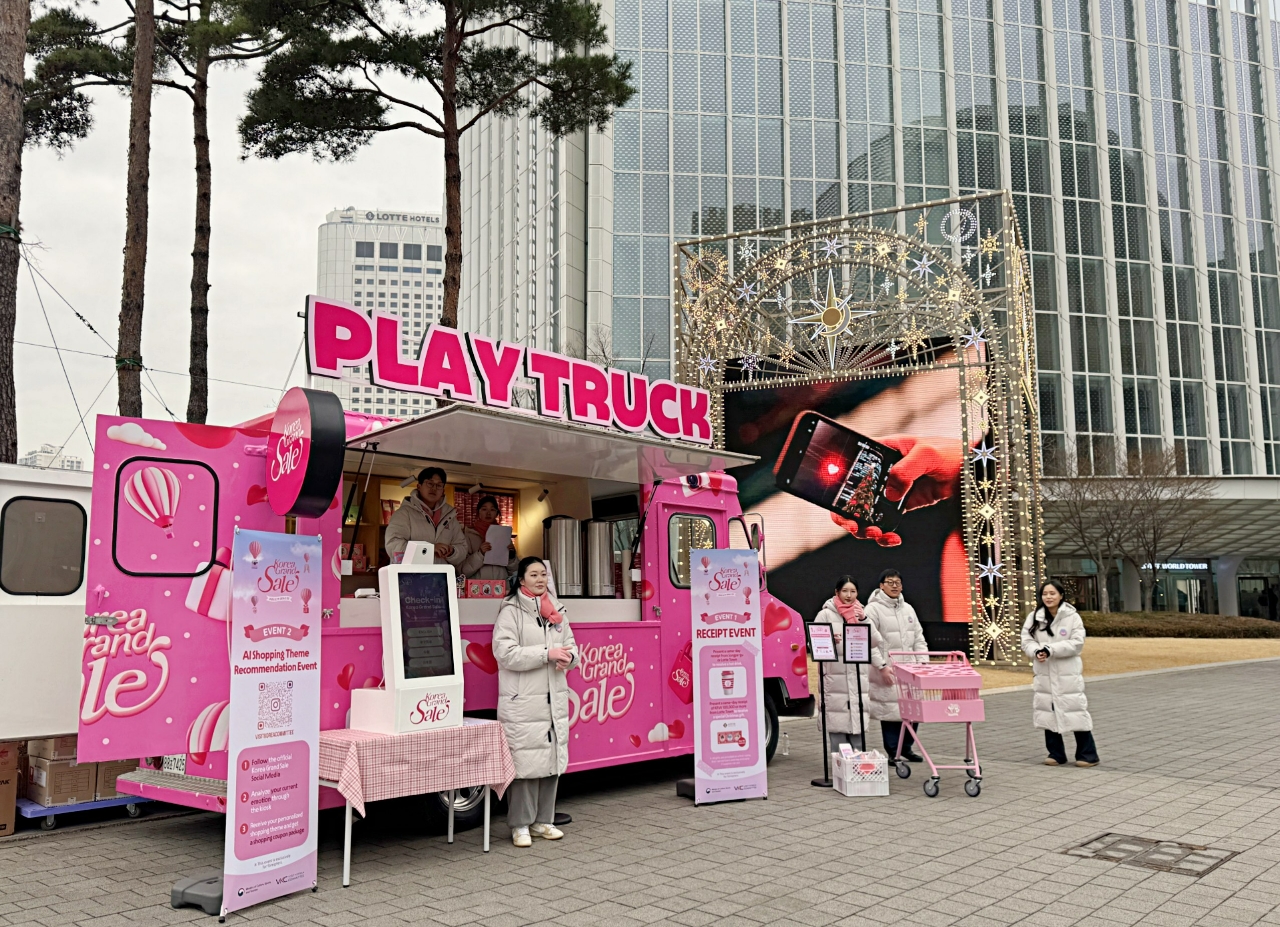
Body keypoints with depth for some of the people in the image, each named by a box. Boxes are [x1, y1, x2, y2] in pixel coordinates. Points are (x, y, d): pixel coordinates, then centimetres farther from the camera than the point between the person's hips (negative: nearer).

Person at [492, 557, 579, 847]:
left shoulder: (556, 610, 14)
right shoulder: (511, 611, -6)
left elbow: (571, 646, 19)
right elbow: (505, 653, -16)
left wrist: (568, 657, -6)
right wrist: (547, 653, -19)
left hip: (555, 699, 7)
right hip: (523, 701, -6)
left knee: (553, 759, 10)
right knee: (525, 761, -6)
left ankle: (543, 820, 22)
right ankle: (520, 825, 7)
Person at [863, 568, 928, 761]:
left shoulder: (908, 609, 16)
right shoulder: (873, 609, -5)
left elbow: (918, 638, 17)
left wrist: (922, 661, 5)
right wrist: (882, 666, -17)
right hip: (886, 671, -6)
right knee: (890, 709, -3)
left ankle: (906, 747, 22)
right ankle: (893, 752, 8)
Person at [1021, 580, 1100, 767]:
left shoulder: (1072, 616, -6)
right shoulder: (1034, 617, 4)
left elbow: (1077, 643, -12)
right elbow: (1026, 640, 3)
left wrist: (1051, 650, -21)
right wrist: (1036, 651, -19)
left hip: (1068, 674, -4)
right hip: (1044, 674, 4)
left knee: (1075, 711, -2)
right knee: (1048, 712, 9)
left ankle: (1087, 754, 10)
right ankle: (1056, 753, 22)